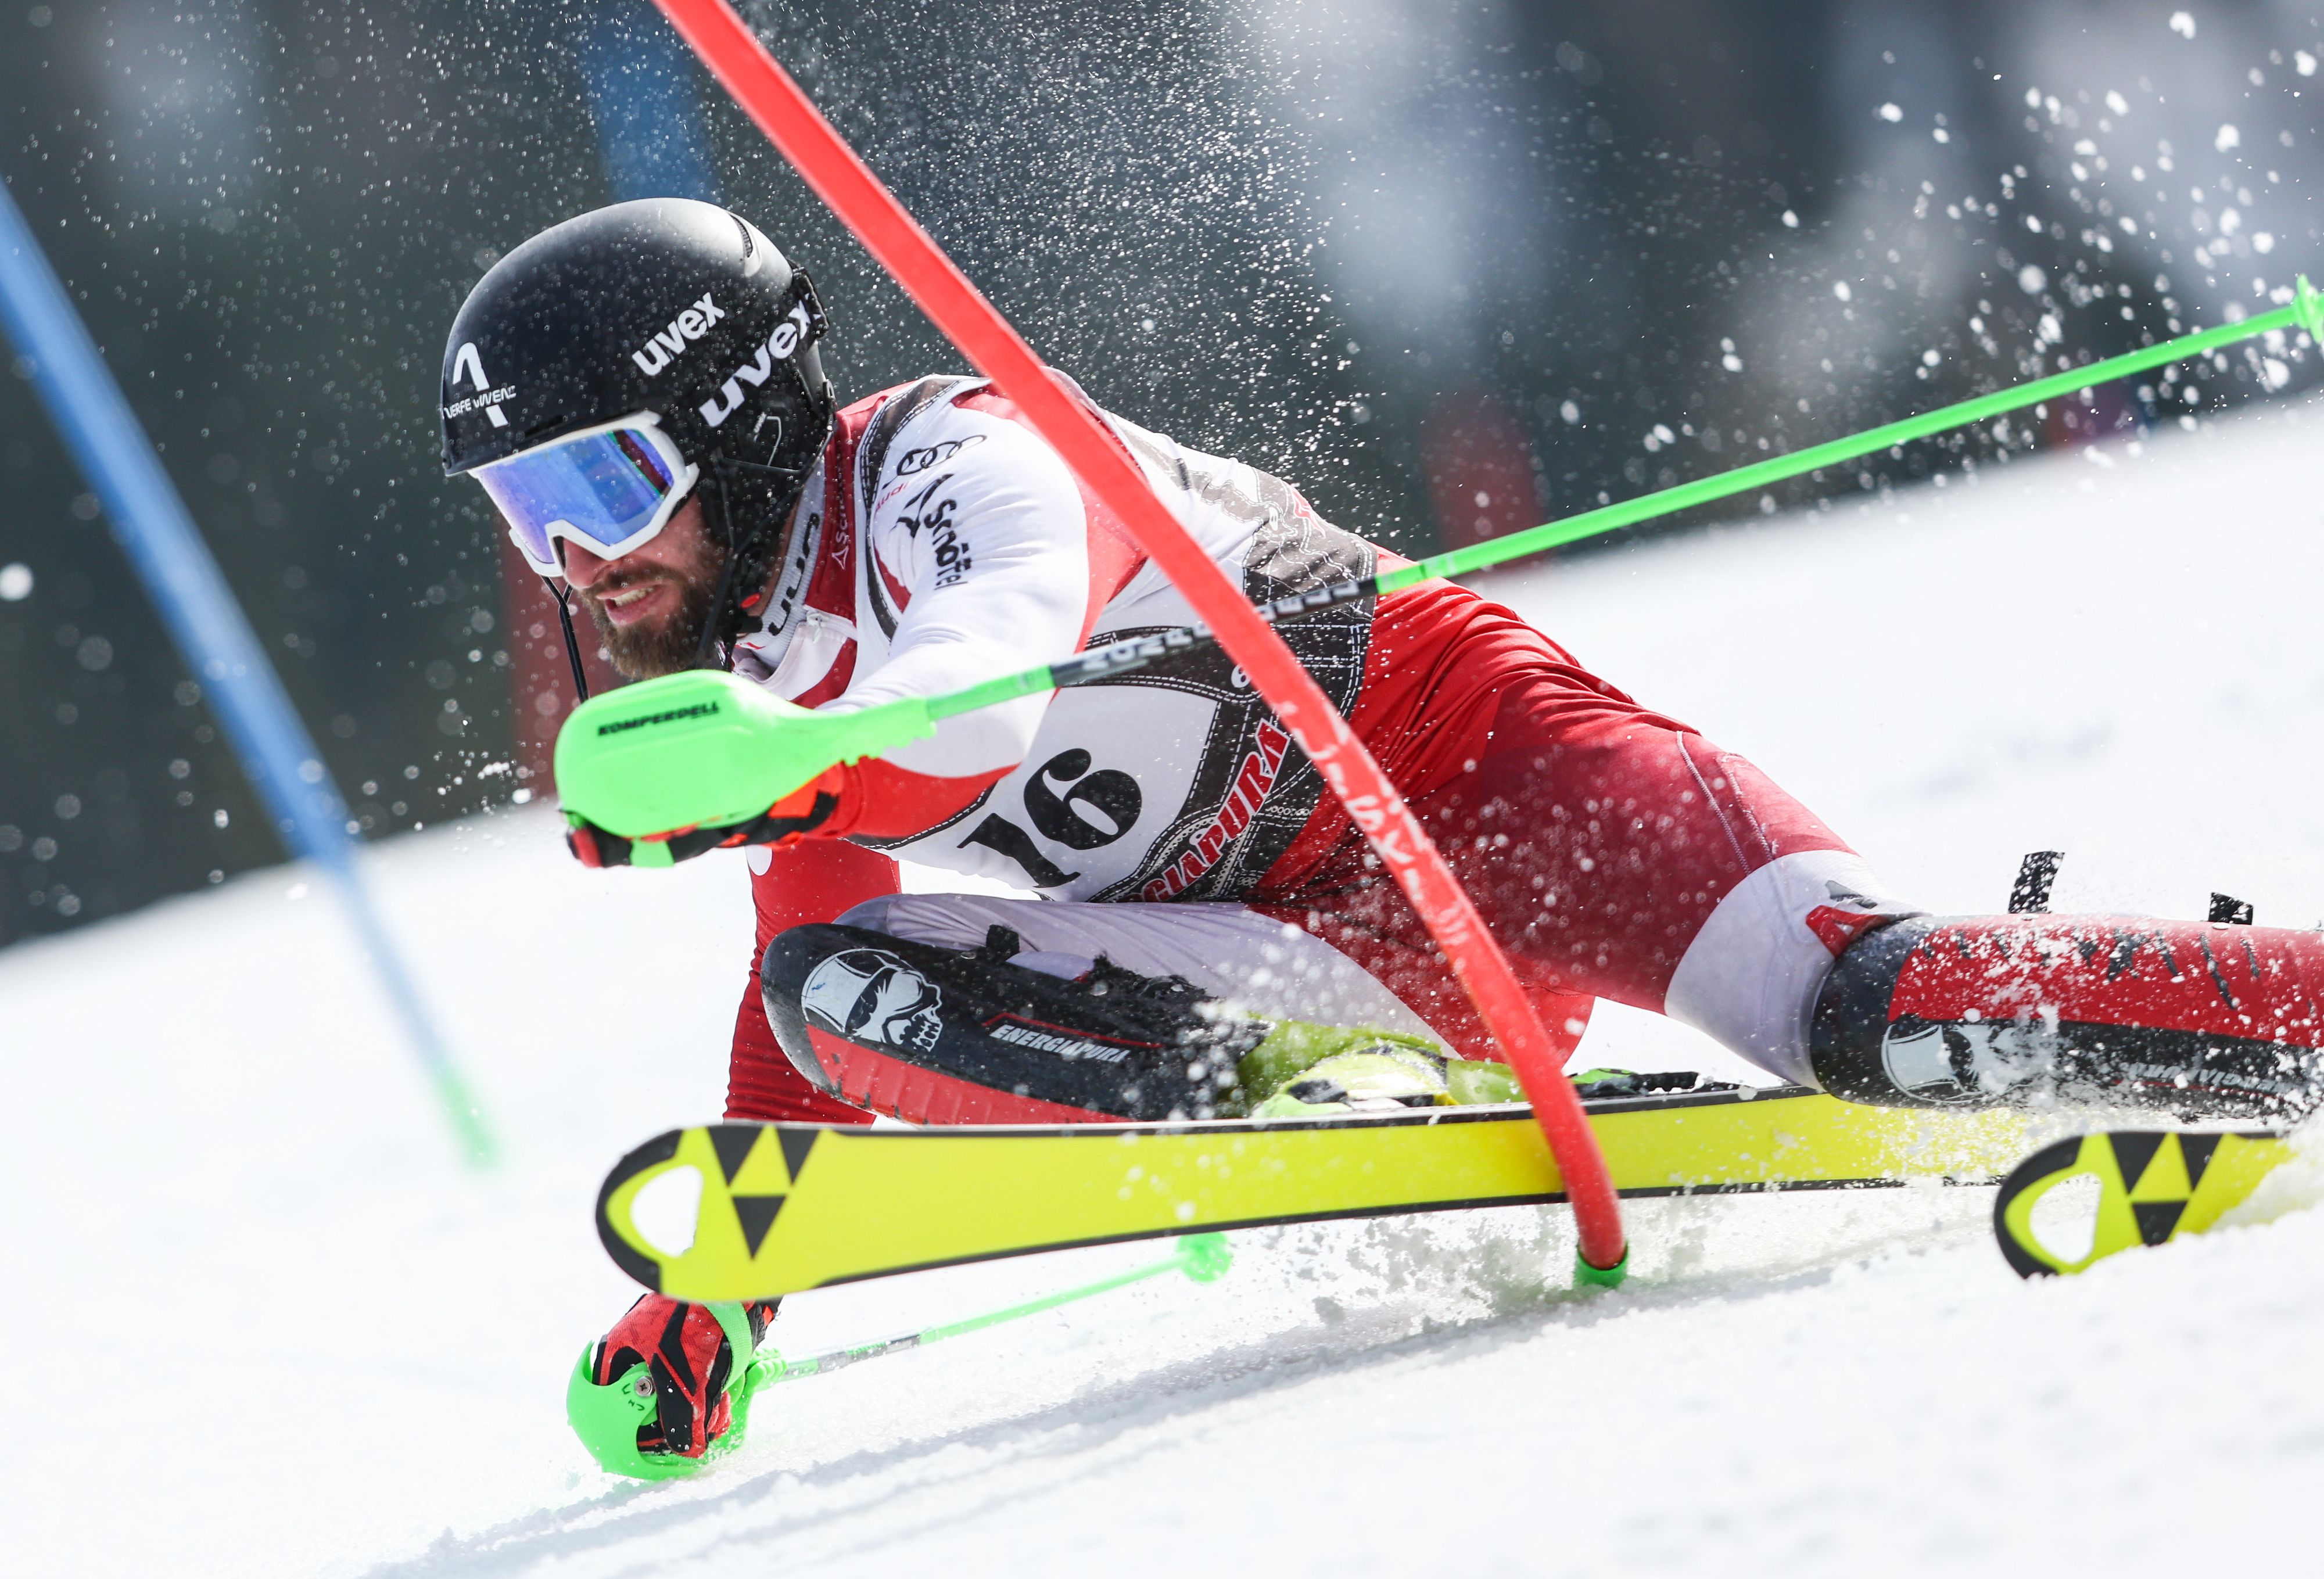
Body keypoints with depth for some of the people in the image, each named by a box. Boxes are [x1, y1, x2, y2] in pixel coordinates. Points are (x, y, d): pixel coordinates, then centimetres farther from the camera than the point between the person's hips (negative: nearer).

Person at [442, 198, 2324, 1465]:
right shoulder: (763, 680, 12)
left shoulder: (951, 457, -13)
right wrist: (704, 1303, 16)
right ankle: (1380, 1090, -22)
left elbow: (1000, 666, -35)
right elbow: (794, 979, 24)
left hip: (1464, 753, -7)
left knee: (1872, 1017, -31)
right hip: (1338, 955, 7)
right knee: (847, 989, -13)